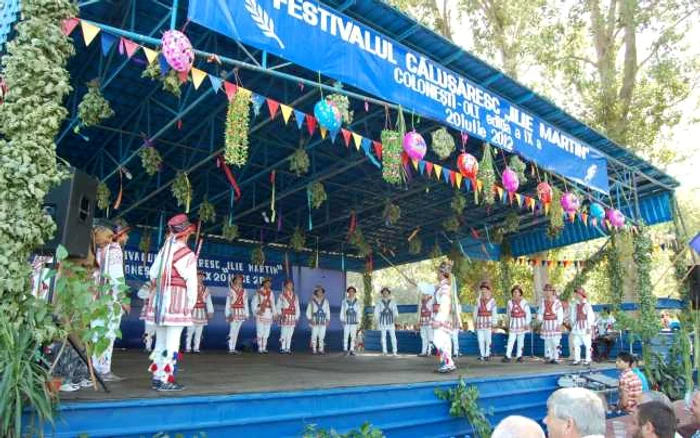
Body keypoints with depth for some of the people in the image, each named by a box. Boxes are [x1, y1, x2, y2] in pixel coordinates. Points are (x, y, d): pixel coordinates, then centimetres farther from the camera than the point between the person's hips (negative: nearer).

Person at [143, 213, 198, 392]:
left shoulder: (164, 249, 9)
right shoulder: (188, 255, -8)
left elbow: (152, 273, 12)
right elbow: (192, 284, -9)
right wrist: (191, 304, -1)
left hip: (159, 298, 7)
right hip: (177, 299, -7)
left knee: (160, 341, 14)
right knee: (172, 342, -2)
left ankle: (157, 377, 21)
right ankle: (166, 380, 0)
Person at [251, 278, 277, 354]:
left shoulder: (271, 293, 11)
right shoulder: (258, 292, -1)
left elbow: (273, 304, 14)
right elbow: (253, 303, -1)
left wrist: (274, 313, 7)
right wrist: (257, 311, -12)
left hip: (268, 314, 4)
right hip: (260, 314, -4)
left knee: (266, 332, 4)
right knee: (260, 332, -7)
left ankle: (264, 348, 11)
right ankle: (260, 348, 1)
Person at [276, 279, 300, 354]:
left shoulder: (295, 296, 13)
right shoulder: (281, 296, 1)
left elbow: (297, 307, 14)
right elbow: (278, 307, 2)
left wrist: (297, 317, 8)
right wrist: (281, 314, -10)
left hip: (292, 317, 4)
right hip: (285, 317, -4)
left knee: (290, 334, 3)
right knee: (284, 333, -8)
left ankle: (288, 348, 9)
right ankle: (283, 348, -2)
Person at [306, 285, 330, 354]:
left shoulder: (325, 301, 8)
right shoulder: (312, 301, 0)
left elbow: (328, 311, 12)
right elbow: (308, 311, 2)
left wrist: (328, 320, 6)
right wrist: (310, 319, -7)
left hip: (323, 321, 2)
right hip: (314, 321, -2)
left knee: (322, 335, 2)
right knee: (314, 335, -3)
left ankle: (321, 349, 10)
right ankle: (314, 350, 3)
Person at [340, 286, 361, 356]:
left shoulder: (357, 302, 6)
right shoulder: (344, 301, 4)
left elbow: (358, 312, 9)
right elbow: (342, 311, 6)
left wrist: (358, 321, 3)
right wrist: (342, 320, -2)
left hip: (354, 322, 1)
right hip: (346, 322, -1)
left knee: (353, 337, 1)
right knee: (346, 336, -5)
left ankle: (351, 350, 5)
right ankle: (345, 350, 1)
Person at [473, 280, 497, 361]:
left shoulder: (492, 300, 1)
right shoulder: (478, 300, 9)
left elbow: (494, 313, 1)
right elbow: (475, 311, 12)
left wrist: (494, 323, -4)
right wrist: (474, 321, 7)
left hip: (488, 321, -3)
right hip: (480, 321, 3)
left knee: (487, 339, -5)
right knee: (480, 339, 1)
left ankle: (487, 354, 6)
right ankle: (482, 355, 8)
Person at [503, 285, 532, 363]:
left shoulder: (524, 302, -5)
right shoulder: (510, 302, 3)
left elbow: (528, 314, -2)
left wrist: (527, 324, -6)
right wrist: (508, 323, 16)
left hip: (521, 323, -1)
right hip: (513, 323, 1)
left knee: (521, 340, 7)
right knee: (511, 340, -6)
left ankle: (519, 356, 17)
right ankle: (507, 356, -10)